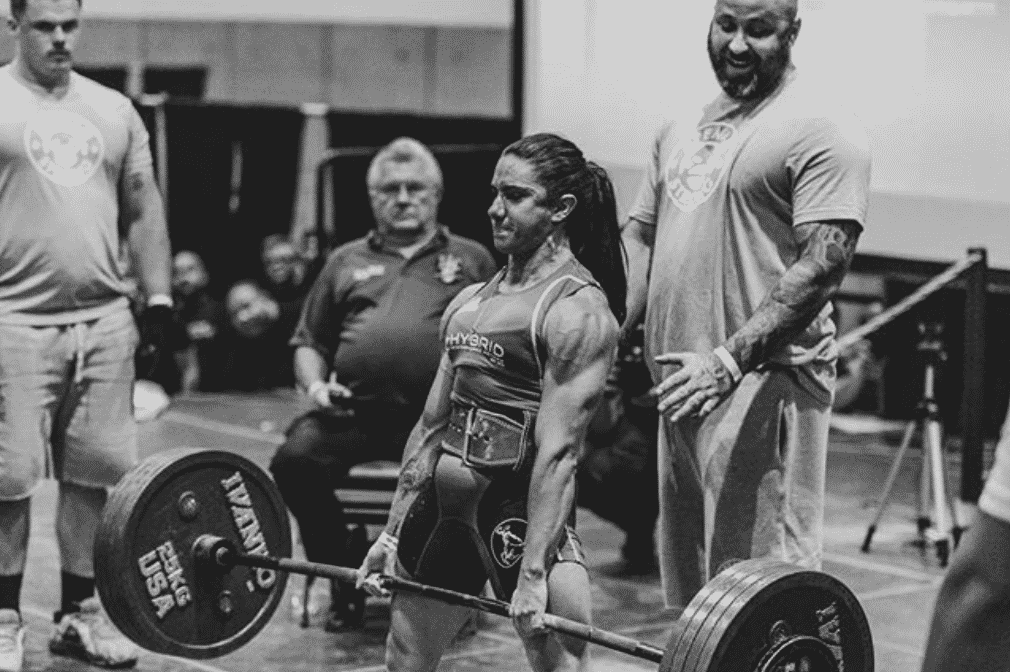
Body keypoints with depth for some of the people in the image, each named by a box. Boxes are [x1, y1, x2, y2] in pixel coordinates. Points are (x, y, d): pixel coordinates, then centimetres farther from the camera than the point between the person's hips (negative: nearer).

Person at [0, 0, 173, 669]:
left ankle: (79, 612, 18)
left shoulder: (114, 109, 15)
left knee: (97, 470, 7)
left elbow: (145, 208, 17)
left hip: (104, 320, 4)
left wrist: (159, 298, 8)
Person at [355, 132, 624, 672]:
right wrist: (392, 533, 14)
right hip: (444, 501, 8)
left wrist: (533, 572, -23)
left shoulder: (577, 309, -11)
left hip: (522, 505, -8)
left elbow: (558, 450, -18)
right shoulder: (470, 301, 13)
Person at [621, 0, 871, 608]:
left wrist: (728, 359, -25)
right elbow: (639, 239, 20)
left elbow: (823, 265, -16)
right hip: (684, 383, 8)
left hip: (764, 381, -8)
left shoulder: (819, 129, -7)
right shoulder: (681, 129, 18)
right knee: (692, 593, 13)